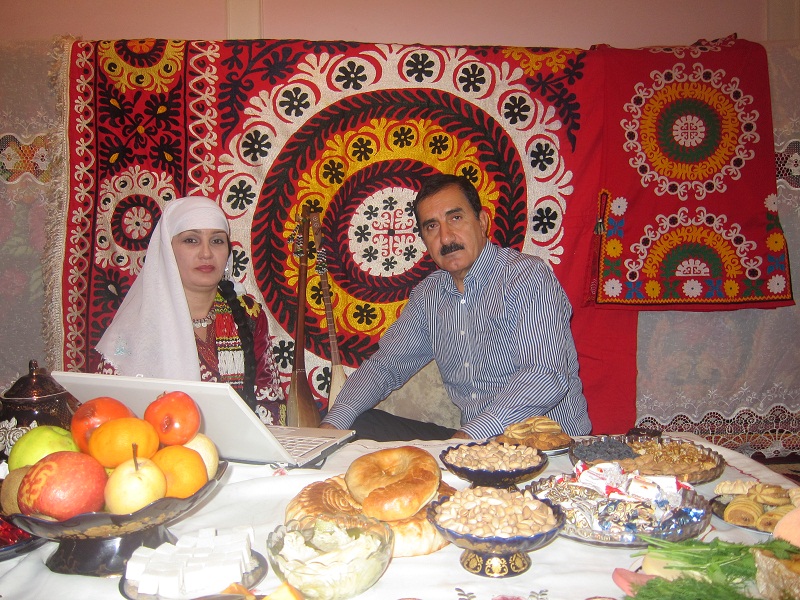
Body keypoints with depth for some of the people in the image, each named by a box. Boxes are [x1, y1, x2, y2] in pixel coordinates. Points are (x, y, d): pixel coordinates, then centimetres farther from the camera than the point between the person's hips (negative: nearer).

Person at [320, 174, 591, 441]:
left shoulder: (528, 276, -13)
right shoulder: (428, 293, 8)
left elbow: (546, 377, -25)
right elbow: (385, 365, 12)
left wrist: (470, 435, -32)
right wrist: (333, 423, -4)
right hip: (471, 440, 6)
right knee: (358, 426, -7)